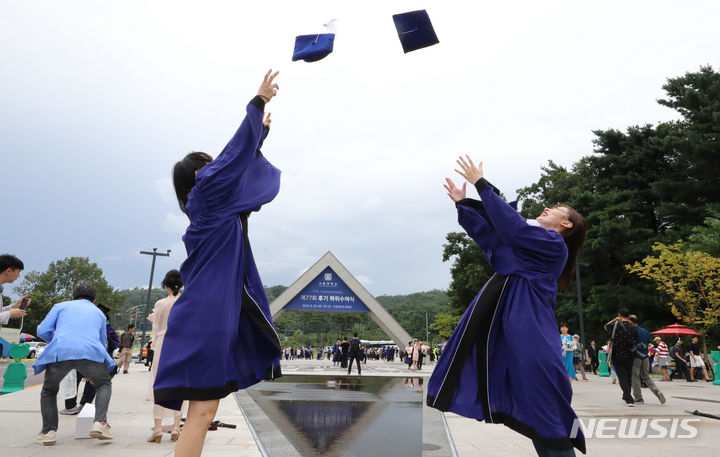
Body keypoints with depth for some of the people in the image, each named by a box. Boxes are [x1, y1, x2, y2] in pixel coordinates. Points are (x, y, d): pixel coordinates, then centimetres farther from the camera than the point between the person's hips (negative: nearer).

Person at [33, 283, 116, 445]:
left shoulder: (61, 306, 25)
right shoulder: (99, 313, 31)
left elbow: (42, 330, 13)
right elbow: (103, 343, 38)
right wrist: (92, 373, 50)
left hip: (59, 353, 0)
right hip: (90, 353, 0)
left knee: (49, 391, 28)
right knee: (104, 385, 23)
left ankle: (48, 432, 19)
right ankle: (100, 423, 4)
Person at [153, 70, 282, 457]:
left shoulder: (214, 203, 18)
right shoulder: (207, 195, -5)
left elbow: (239, 163, 30)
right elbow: (234, 154, -5)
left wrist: (261, 131, 36)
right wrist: (258, 102, 4)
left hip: (213, 310, 10)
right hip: (209, 313, -10)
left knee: (203, 411, 12)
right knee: (202, 411, -9)